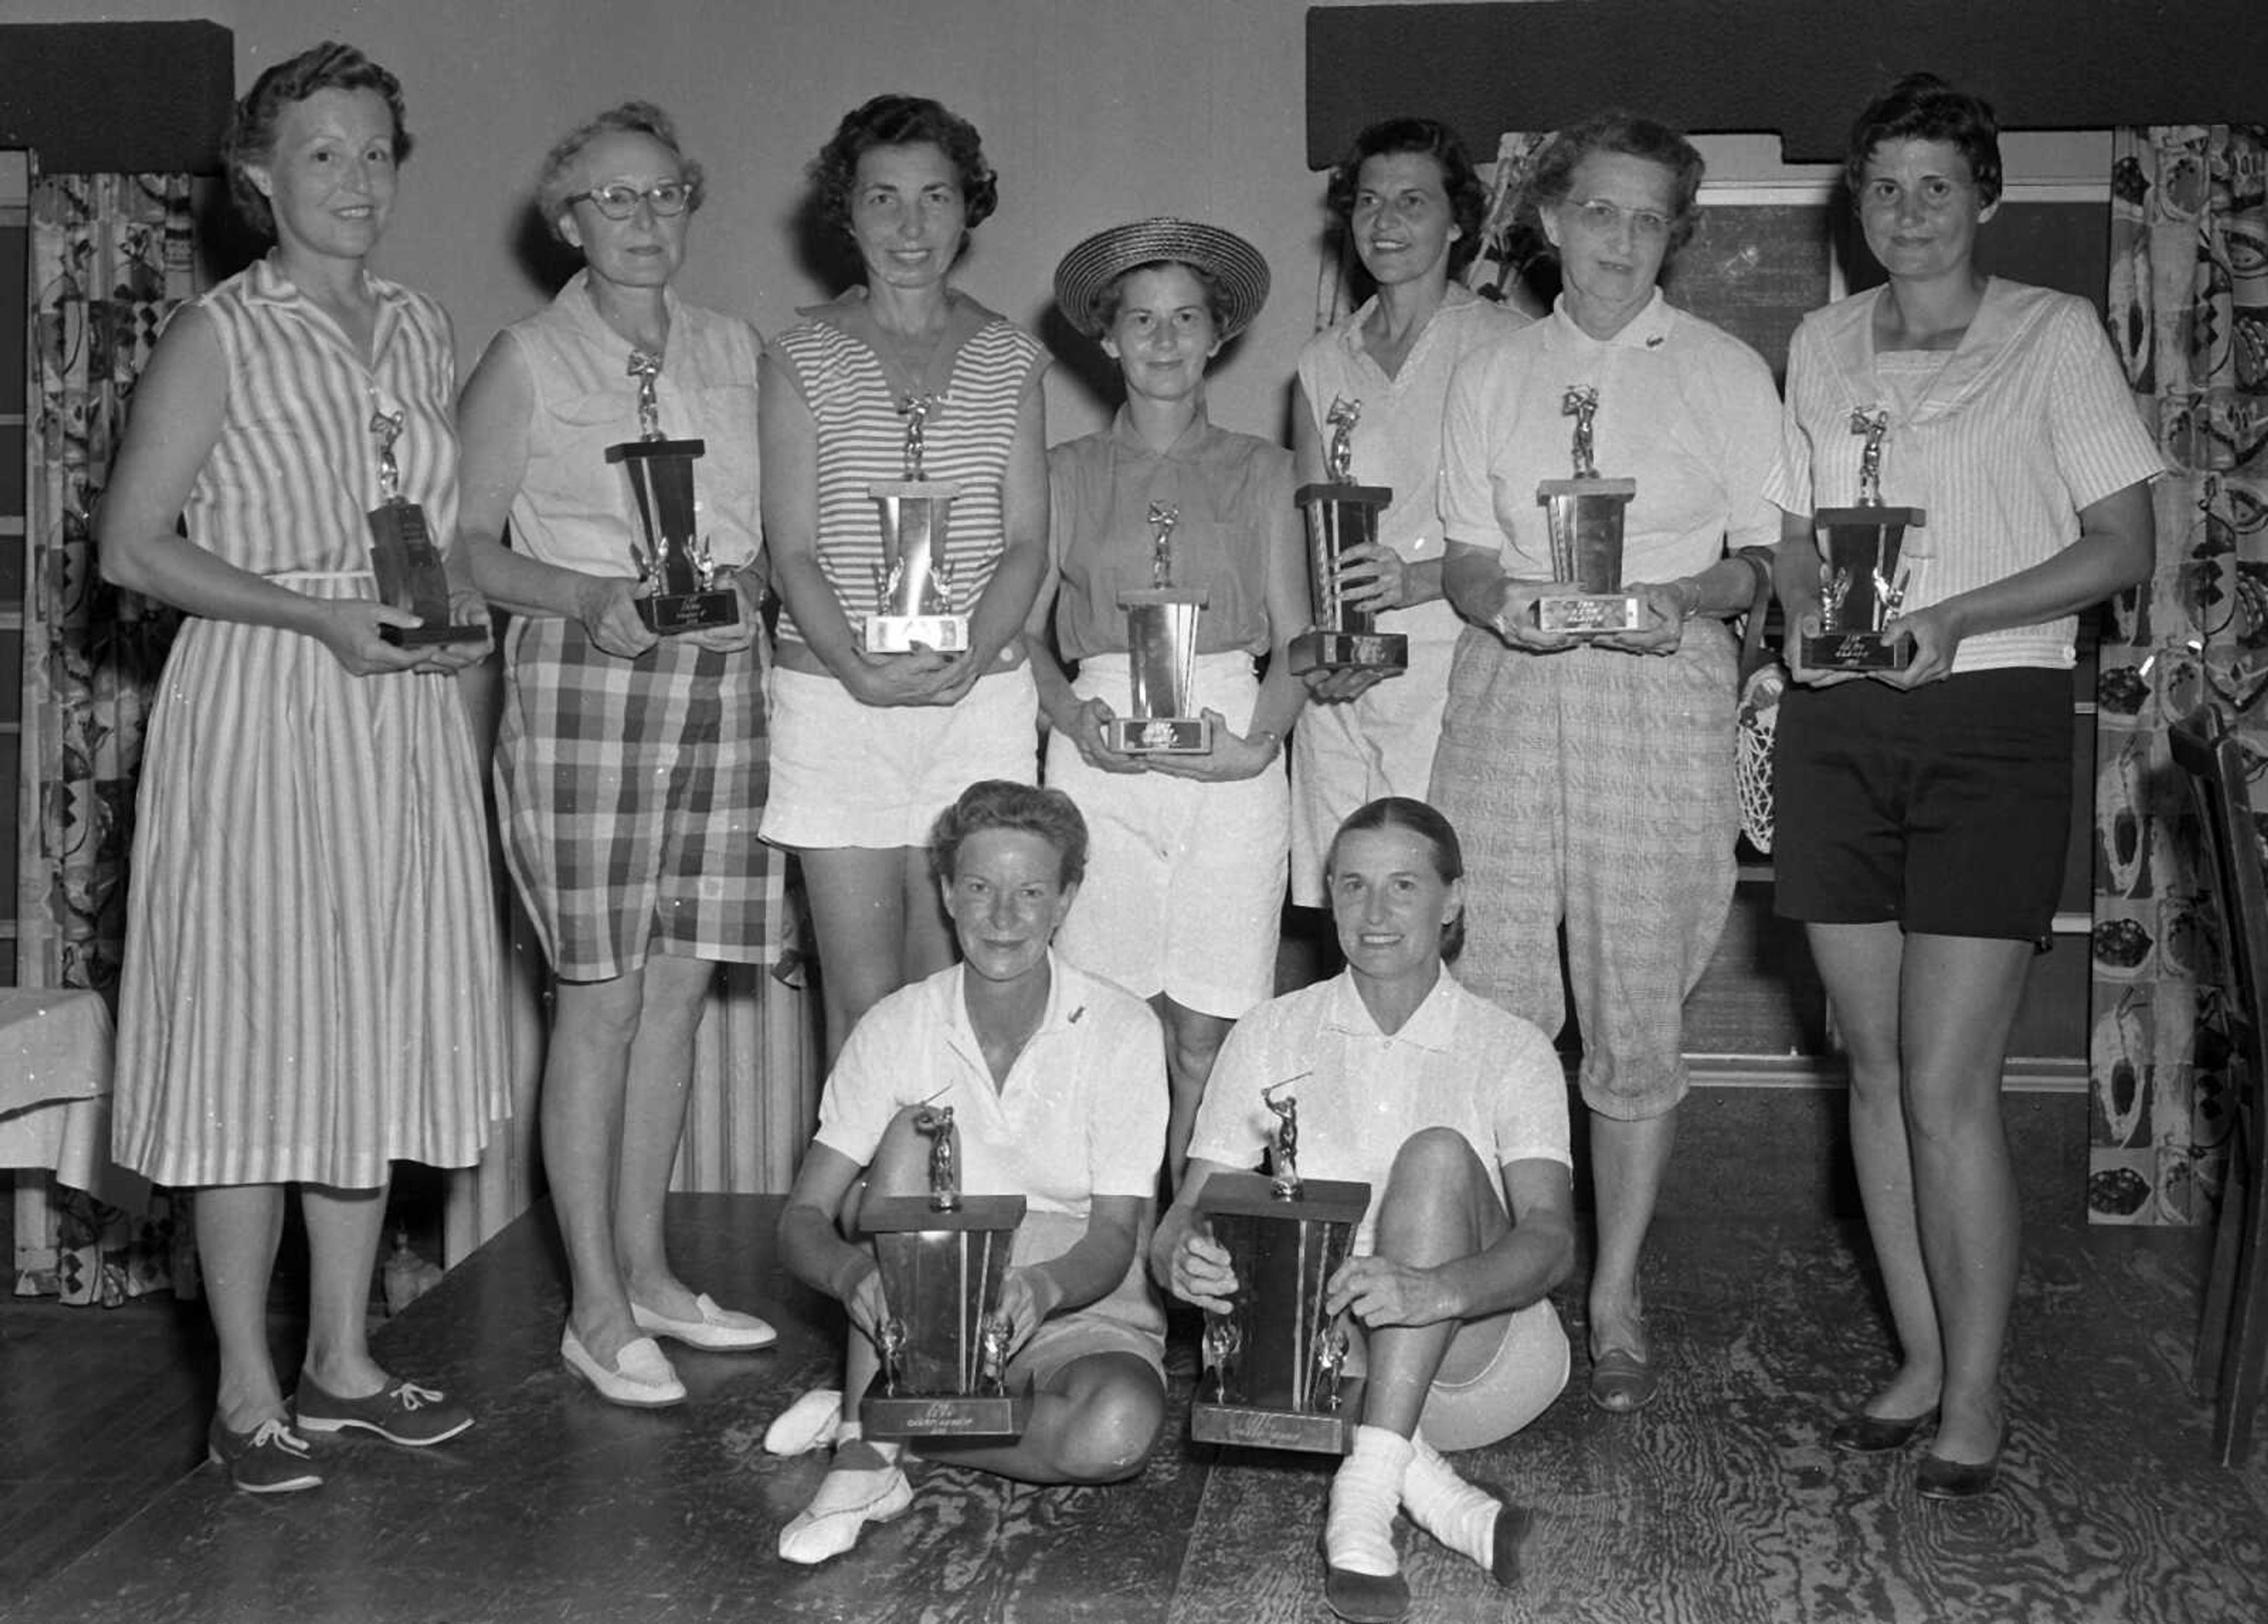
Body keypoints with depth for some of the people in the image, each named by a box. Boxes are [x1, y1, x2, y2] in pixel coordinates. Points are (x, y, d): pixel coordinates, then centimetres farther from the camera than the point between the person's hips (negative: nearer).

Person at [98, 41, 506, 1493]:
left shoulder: (425, 332, 12)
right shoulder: (221, 338, -5)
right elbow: (132, 545, -7)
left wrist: (464, 594, 0)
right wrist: (319, 614, -17)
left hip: (406, 719, 6)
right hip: (259, 713, -6)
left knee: (375, 1035, 10)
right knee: (254, 1039, -3)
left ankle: (344, 1358, 22)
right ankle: (249, 1391, 8)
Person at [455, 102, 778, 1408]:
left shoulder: (735, 351, 14)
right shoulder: (528, 361, 1)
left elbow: (781, 519, 18)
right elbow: (462, 540, -2)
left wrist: (750, 577, -3)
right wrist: (589, 599, -16)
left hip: (723, 678, 5)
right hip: (584, 678, -5)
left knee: (679, 987, 8)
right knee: (600, 1000, -4)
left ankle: (647, 1269, 20)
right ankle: (596, 1307, 5)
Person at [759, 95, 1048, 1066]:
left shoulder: (1011, 359, 10)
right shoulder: (801, 358, 4)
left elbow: (1027, 540, 5)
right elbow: (792, 549, -1)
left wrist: (967, 655, -13)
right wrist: (861, 667, -17)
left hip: (981, 697, 2)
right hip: (835, 698, -2)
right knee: (862, 1001, -1)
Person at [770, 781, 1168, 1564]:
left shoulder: (1120, 1029, -10)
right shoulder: (896, 1028, -6)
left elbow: (1114, 1241, -14)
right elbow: (800, 1221, -10)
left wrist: (1040, 1288, -36)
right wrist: (854, 1274, -34)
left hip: (1081, 1316, -1)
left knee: (1118, 1429, -36)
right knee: (915, 1129, -26)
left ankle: (867, 1421, -12)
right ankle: (866, 1463, -27)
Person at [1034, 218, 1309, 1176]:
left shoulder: (1258, 471, 11)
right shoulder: (1069, 474, 11)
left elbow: (1297, 641, 8)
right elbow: (1026, 630, 10)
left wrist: (1257, 739, -10)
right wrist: (1072, 718, -9)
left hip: (1230, 762, 0)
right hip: (1098, 762, 0)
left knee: (1205, 1038, -2)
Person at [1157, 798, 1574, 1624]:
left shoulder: (1511, 1051, 0)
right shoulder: (1271, 1036, 6)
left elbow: (1550, 1240, -16)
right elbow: (1184, 1218, -1)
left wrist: (1429, 1291, -38)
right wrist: (1184, 1257, -28)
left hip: (1478, 1360, -1)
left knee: (1437, 1154, -27)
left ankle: (1365, 1497, -36)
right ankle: (1439, 1497, -27)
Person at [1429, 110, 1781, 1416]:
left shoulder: (1726, 372, 8)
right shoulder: (1493, 376, 15)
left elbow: (1767, 562, 5)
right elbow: (1464, 558, 13)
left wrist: (1680, 599, -14)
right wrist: (1501, 600, -10)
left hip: (1660, 696, -2)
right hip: (1510, 689, 2)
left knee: (1637, 1012, -1)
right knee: (1487, 1003, -4)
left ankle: (1617, 1299, 11)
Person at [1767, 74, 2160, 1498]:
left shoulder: (2054, 335, 0)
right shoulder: (1822, 346, 13)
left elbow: (2125, 545, -3)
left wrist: (1957, 618, -16)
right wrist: (1806, 608, -3)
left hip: (1994, 722, -4)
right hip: (1842, 725, 5)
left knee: (1946, 1083, -9)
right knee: (1876, 1065, 8)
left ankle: (1977, 1398, 6)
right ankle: (1919, 1361, 21)